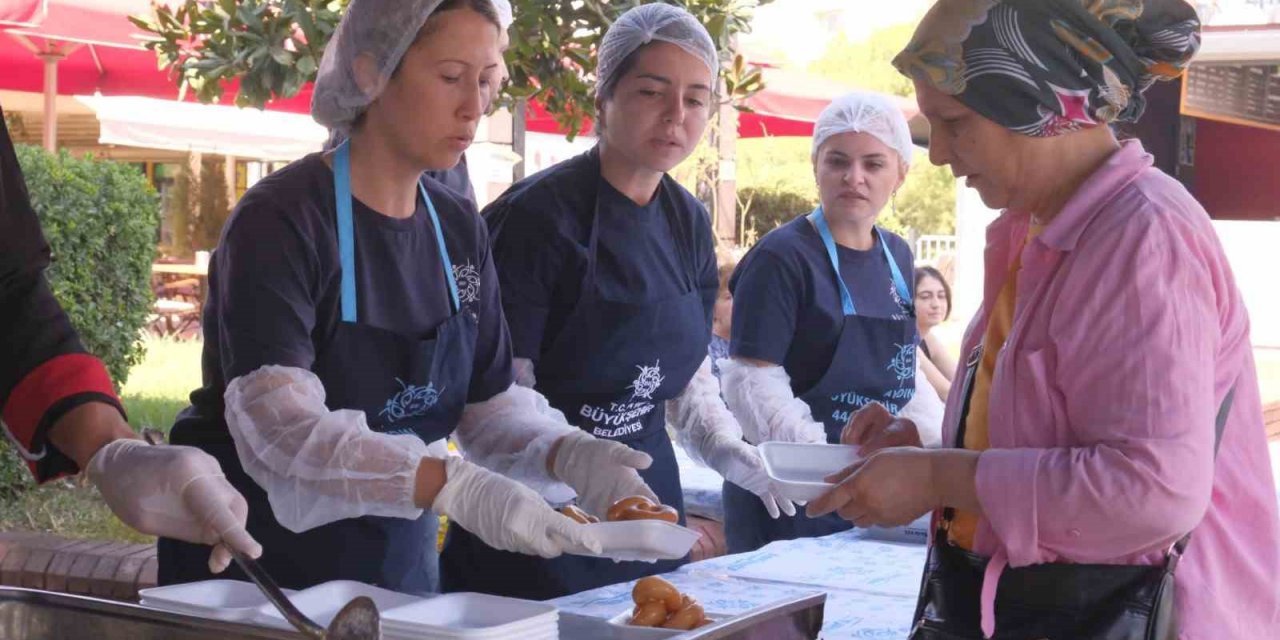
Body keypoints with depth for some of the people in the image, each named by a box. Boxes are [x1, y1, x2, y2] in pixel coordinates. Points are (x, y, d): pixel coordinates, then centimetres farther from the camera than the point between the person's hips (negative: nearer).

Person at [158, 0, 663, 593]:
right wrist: (457, 488, -41)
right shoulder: (278, 219, -19)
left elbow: (489, 400, 2)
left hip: (399, 557, 6)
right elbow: (280, 428, -30)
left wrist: (568, 455, -19)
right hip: (254, 562, -6)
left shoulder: (460, 232, 2)